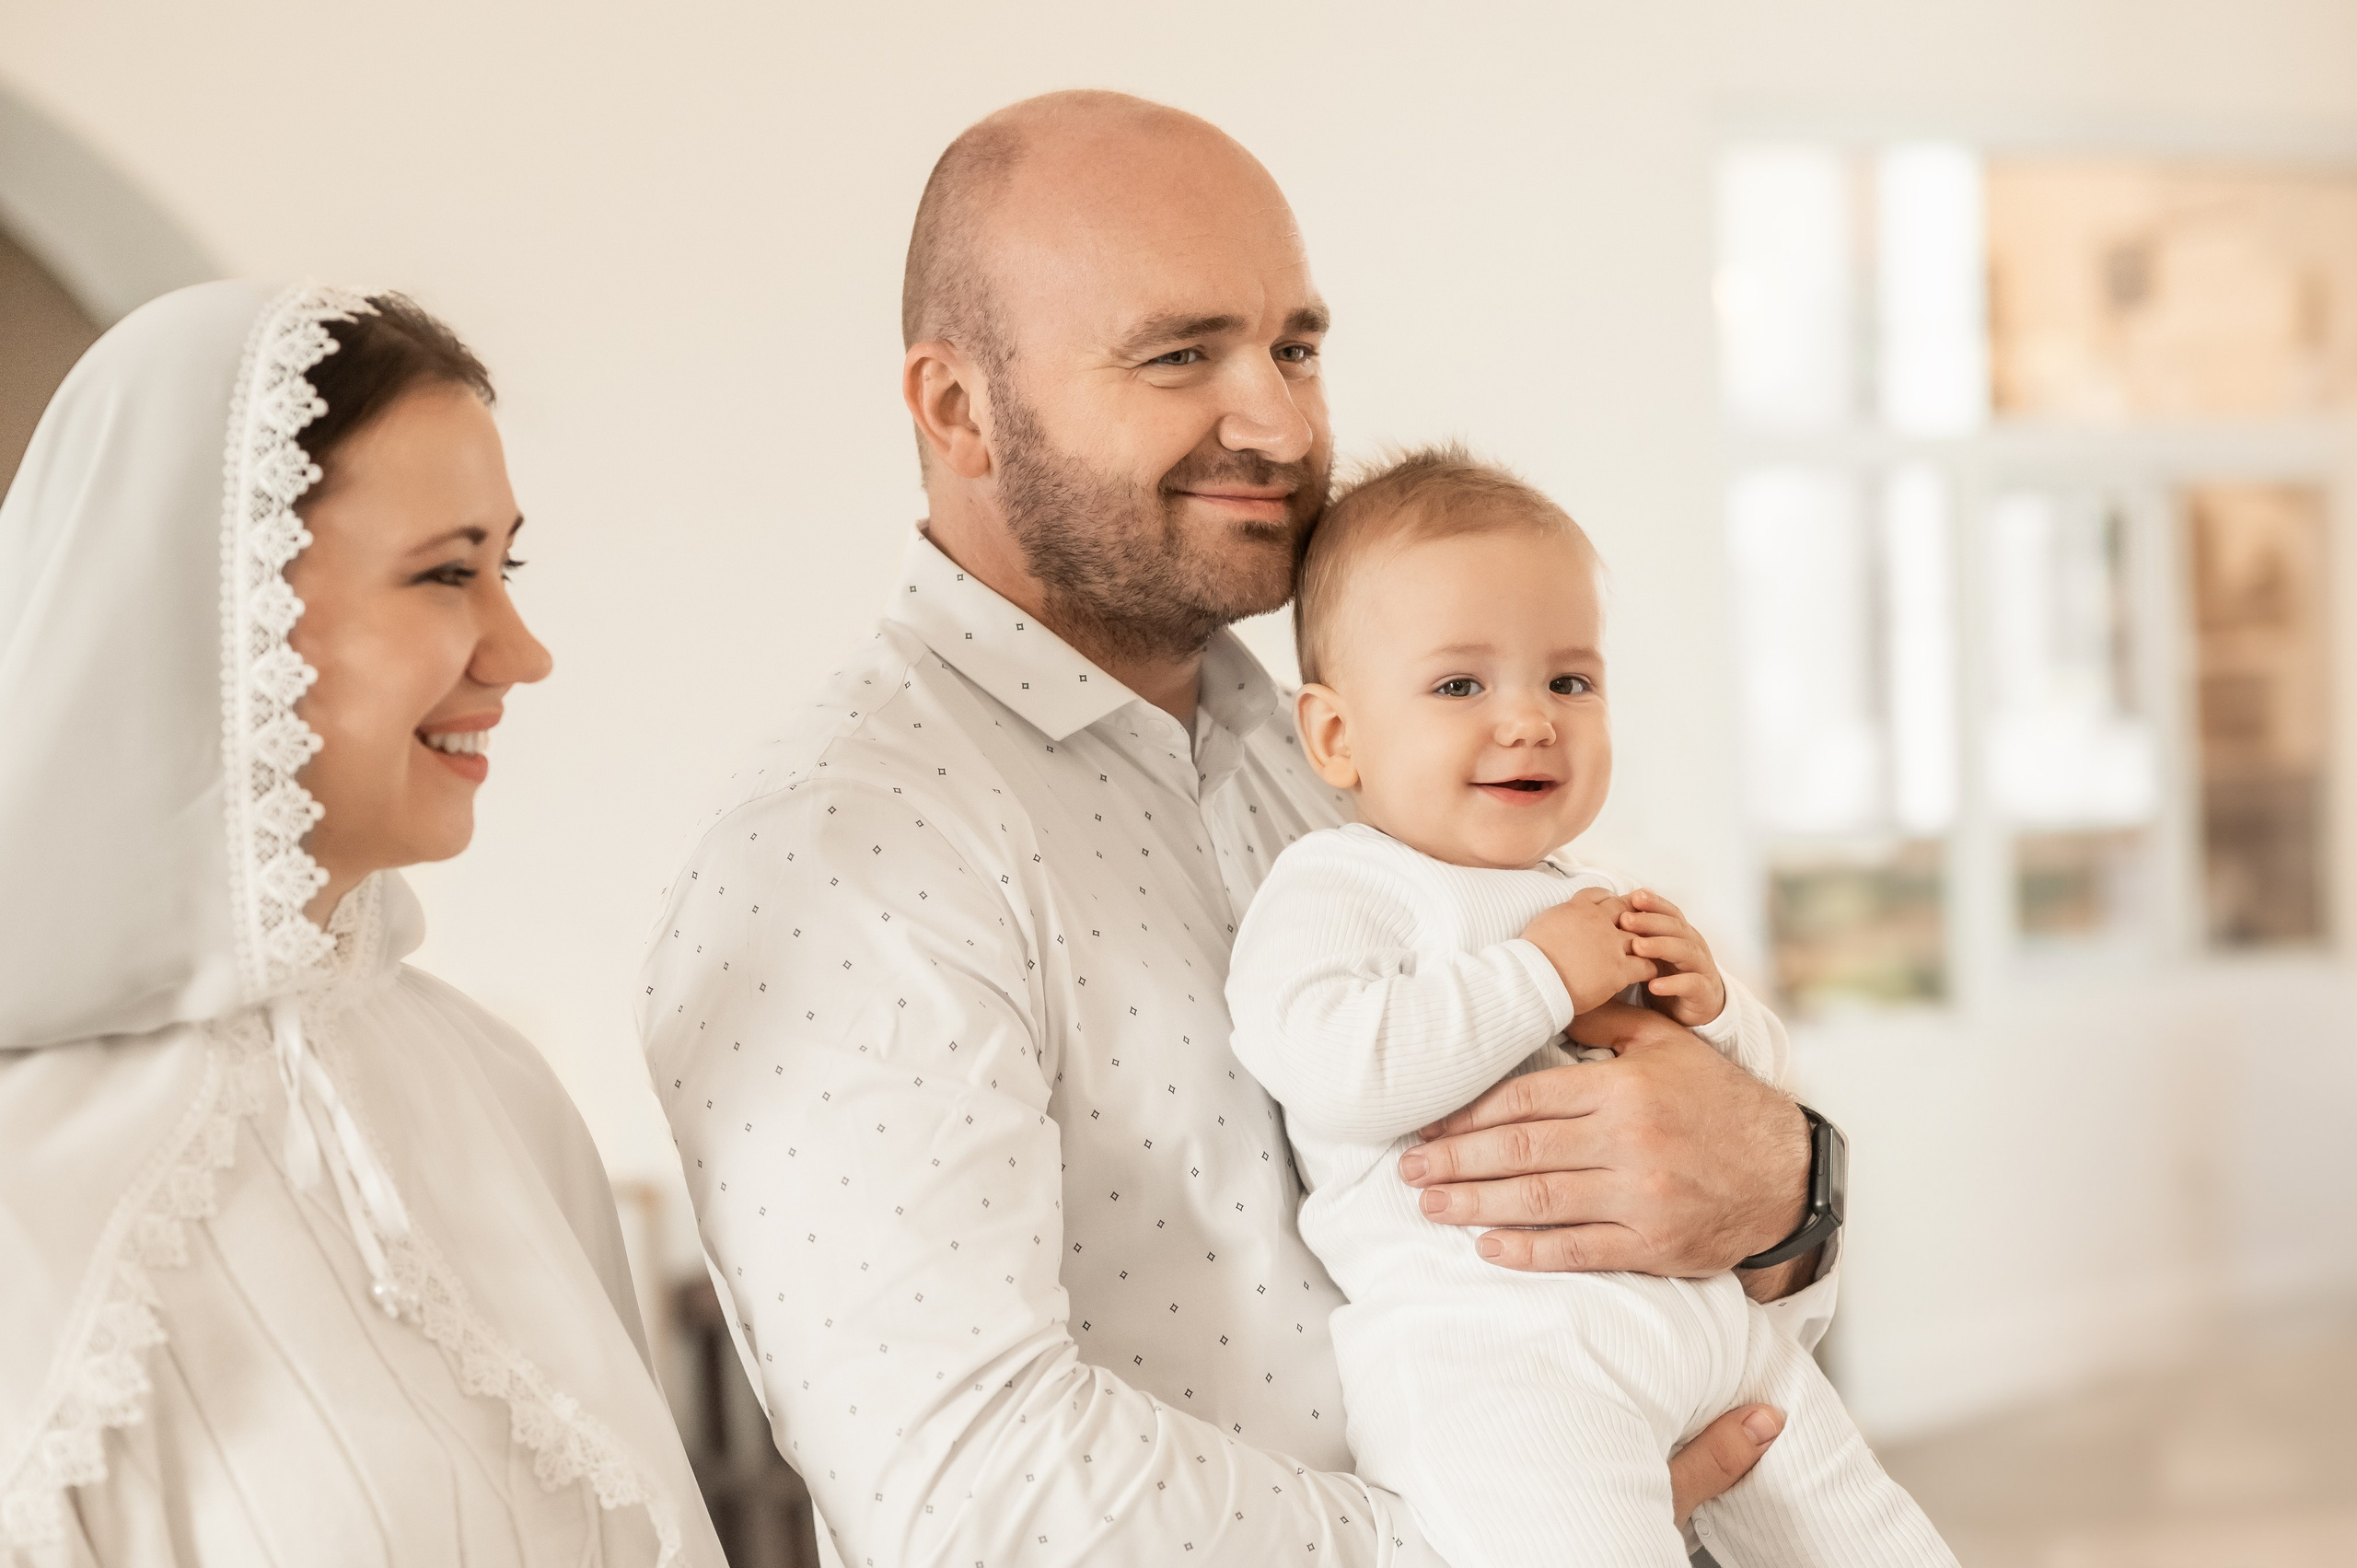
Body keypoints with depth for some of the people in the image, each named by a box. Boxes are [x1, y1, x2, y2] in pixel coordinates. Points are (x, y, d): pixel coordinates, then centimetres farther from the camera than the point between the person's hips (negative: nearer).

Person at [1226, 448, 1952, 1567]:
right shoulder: (1334, 889, -3)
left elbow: (1758, 1081, 28)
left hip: (1702, 1309, 8)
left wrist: (1710, 1010, 4)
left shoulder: (1601, 903, 21)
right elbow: (1328, 1065, -24)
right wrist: (1542, 978, -16)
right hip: (1483, 1346, -8)